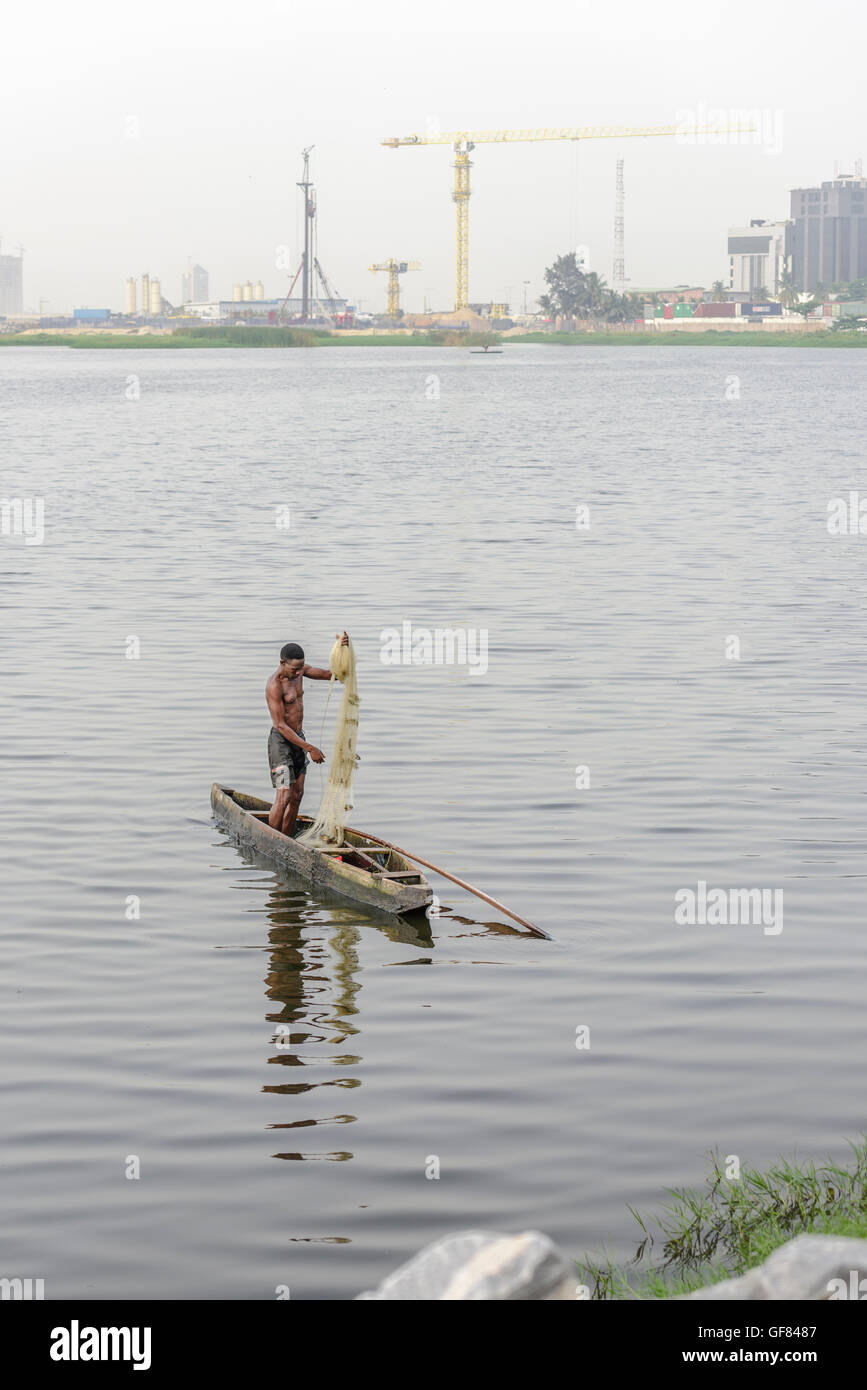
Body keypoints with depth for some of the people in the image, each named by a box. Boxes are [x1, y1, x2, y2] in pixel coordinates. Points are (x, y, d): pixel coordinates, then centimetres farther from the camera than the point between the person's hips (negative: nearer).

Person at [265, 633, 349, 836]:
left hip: (298, 737, 8)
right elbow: (281, 725, -24)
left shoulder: (299, 670, 1)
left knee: (297, 795, 9)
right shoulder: (274, 685, -23)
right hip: (281, 741, -8)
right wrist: (310, 748, -25)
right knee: (284, 797, -13)